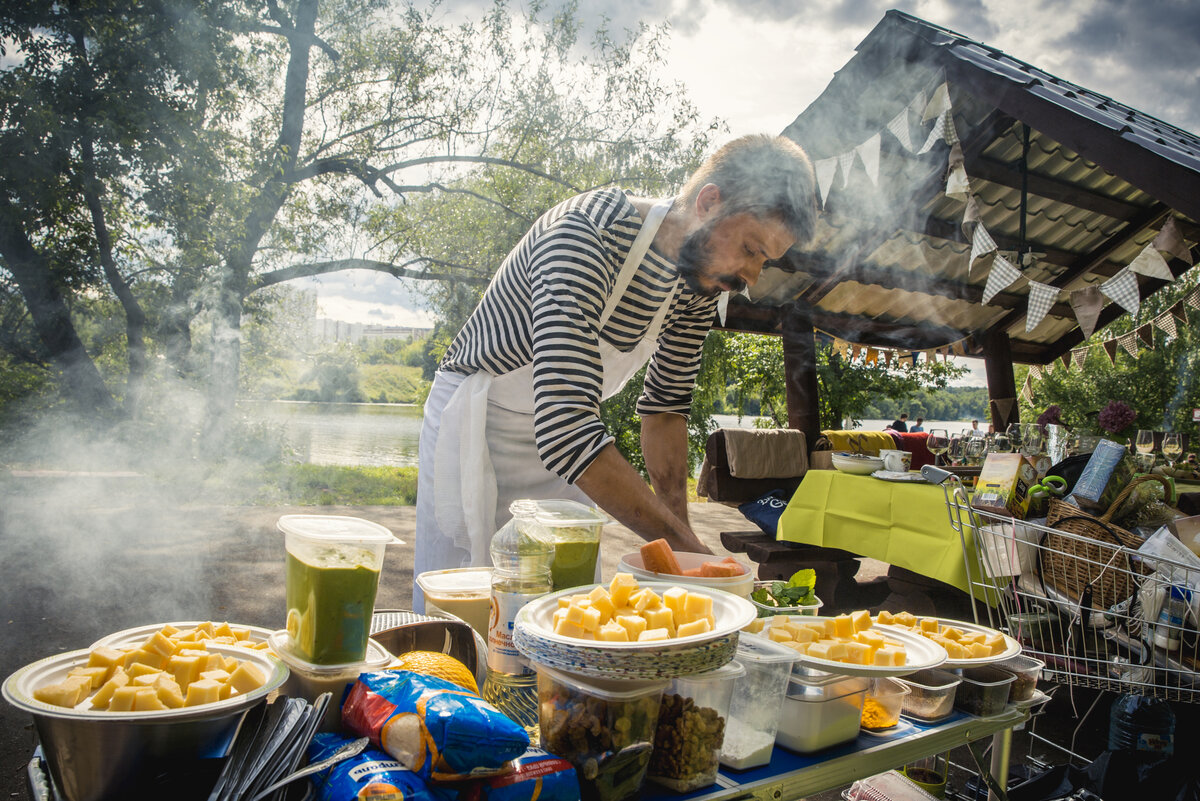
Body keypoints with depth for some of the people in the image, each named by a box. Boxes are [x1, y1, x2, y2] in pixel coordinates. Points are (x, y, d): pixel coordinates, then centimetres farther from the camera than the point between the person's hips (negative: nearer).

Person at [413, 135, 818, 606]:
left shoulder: (702, 281, -7)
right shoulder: (585, 235, -31)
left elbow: (666, 404, 4)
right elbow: (562, 427, -39)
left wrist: (681, 533, -7)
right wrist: (685, 548, -36)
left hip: (561, 436, 7)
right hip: (476, 423, -6)